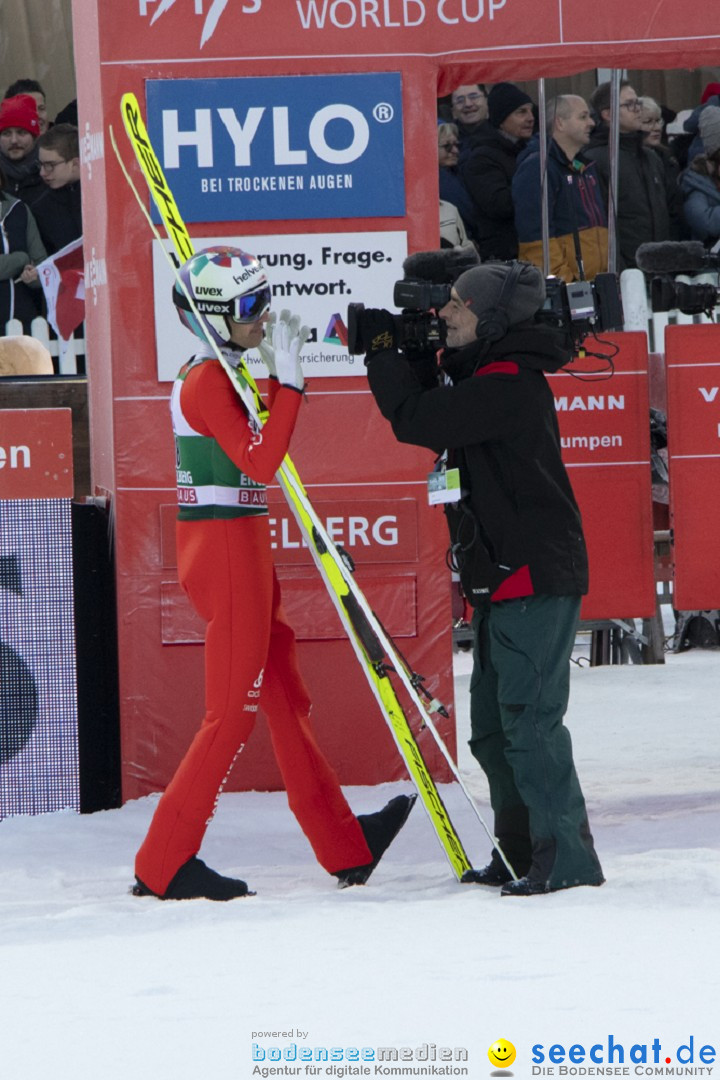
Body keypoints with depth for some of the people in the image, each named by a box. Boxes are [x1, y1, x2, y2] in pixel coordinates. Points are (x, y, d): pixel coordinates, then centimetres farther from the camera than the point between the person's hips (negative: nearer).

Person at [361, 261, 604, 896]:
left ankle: (568, 858, -9)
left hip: (535, 576, -11)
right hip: (505, 577, 11)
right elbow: (433, 420, 24)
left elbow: (417, 422, -21)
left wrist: (385, 350, -8)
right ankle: (522, 850, 23)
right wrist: (403, 358, 10)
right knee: (493, 724, 15)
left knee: (528, 718, -11)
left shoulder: (509, 383, -17)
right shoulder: (488, 377, 15)